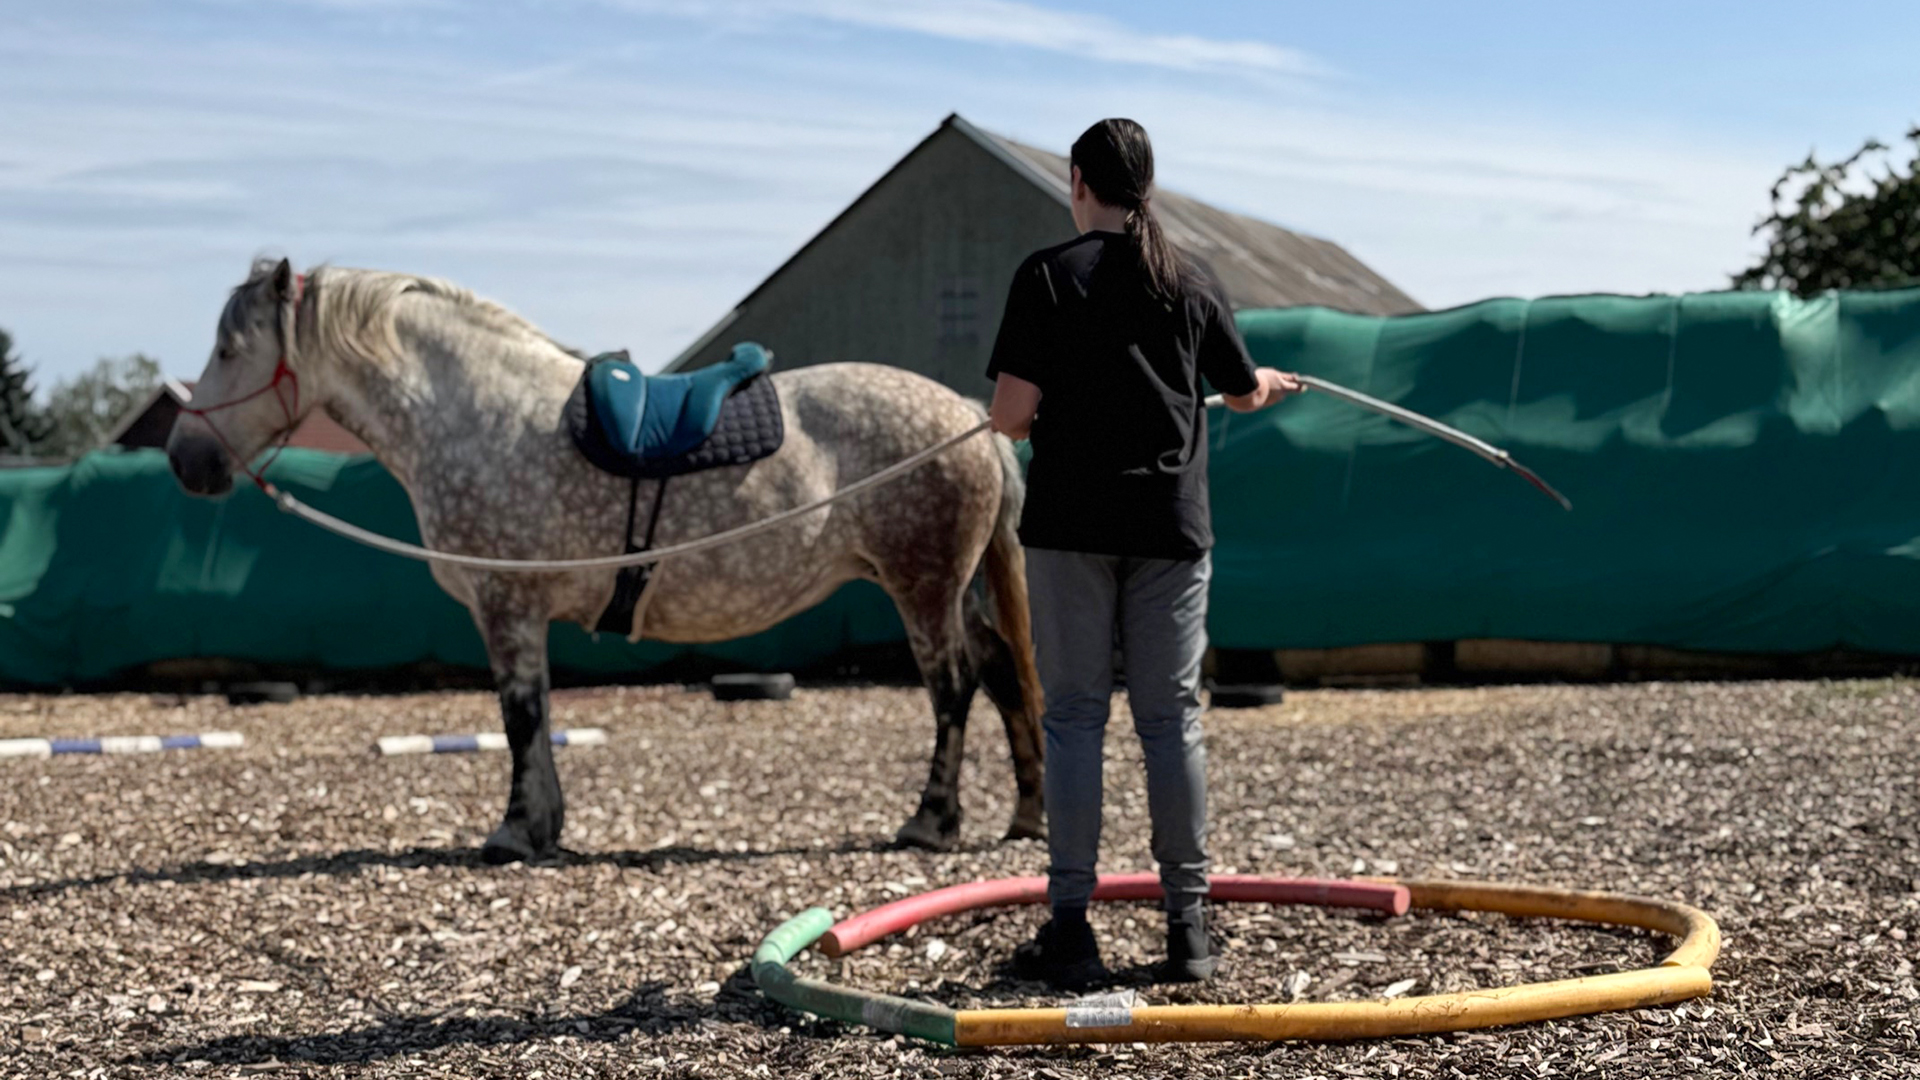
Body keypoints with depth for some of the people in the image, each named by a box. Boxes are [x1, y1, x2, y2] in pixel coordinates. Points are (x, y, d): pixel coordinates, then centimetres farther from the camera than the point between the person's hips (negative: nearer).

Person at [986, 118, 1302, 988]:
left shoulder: (1048, 275, -3)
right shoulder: (1192, 283, 7)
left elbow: (1010, 413, -10)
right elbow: (1244, 393, 21)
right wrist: (1276, 384, 44)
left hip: (1071, 524, -2)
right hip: (1171, 525, 3)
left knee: (1073, 717, 2)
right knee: (1172, 719, 7)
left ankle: (1070, 928, 1)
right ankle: (1187, 929, 10)